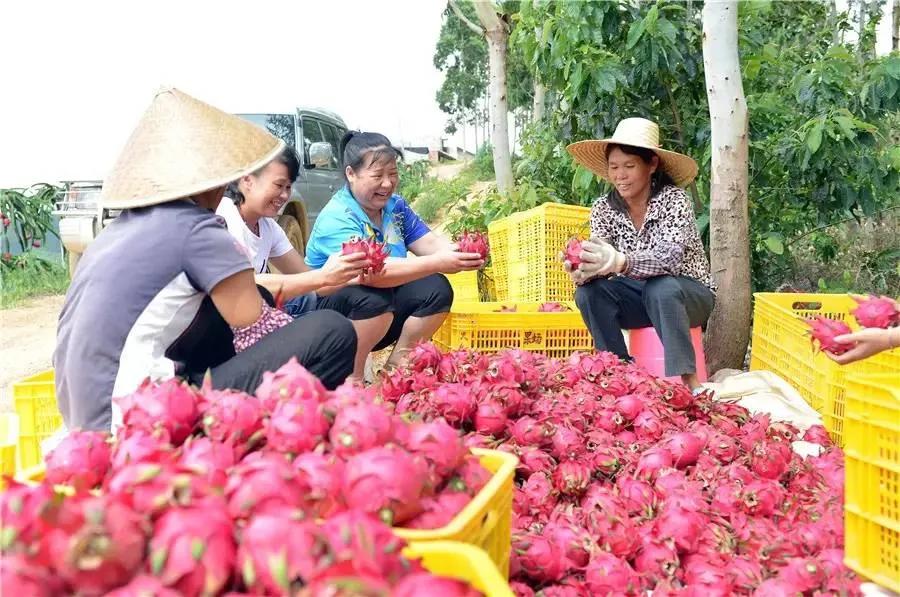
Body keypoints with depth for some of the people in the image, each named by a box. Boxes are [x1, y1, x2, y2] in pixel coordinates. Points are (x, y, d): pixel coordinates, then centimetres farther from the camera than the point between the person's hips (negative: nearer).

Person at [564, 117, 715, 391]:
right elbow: (601, 260, -16)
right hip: (639, 297, 4)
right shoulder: (603, 208, -6)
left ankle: (687, 381, -29)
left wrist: (619, 262, -53)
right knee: (588, 293, -23)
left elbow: (670, 256, -34)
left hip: (686, 293, -4)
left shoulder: (673, 199, -18)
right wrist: (583, 270, -41)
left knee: (660, 288, -36)